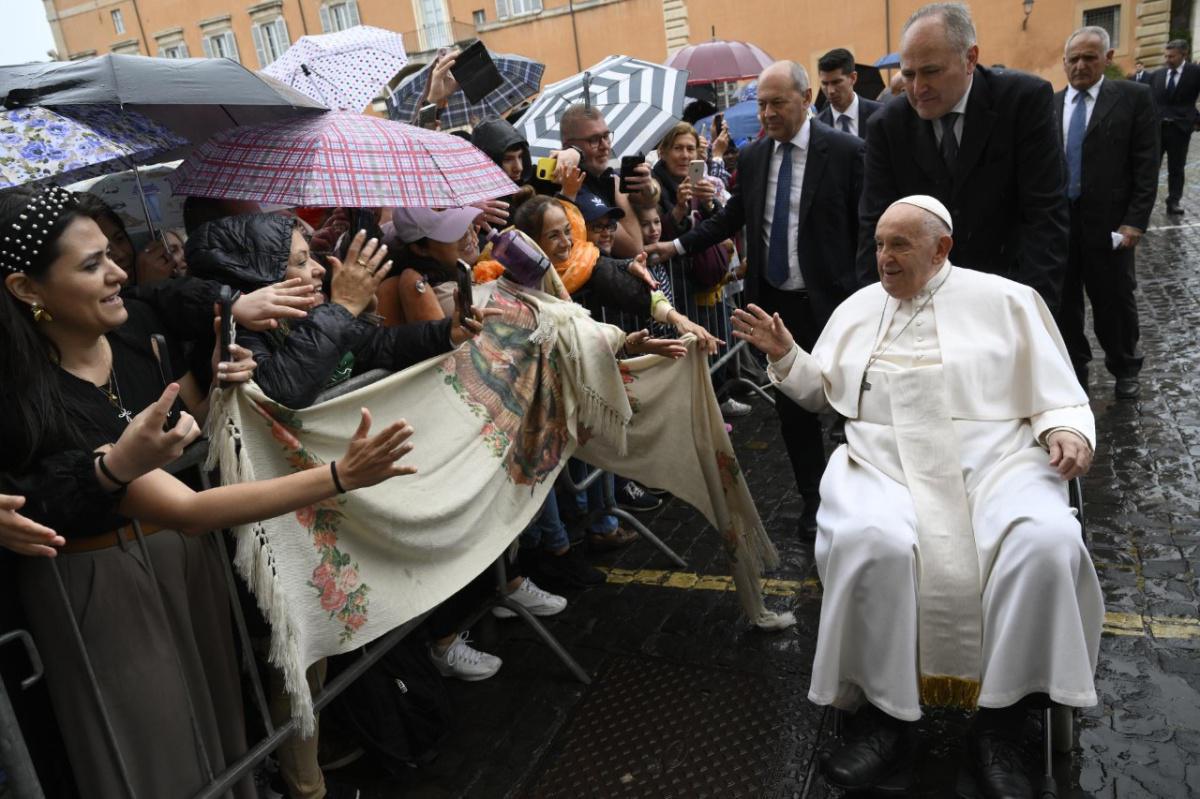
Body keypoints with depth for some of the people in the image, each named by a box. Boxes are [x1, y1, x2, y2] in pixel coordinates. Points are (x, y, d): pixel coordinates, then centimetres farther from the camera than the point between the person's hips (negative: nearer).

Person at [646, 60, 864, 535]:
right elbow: (731, 218, 15)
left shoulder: (845, 152, -8)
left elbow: (866, 227, -6)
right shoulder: (751, 158, 5)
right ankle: (814, 500, 30)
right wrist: (678, 245, 5)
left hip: (830, 302, -4)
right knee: (792, 406, 13)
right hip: (773, 304, 4)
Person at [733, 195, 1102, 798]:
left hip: (995, 460, 0)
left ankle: (1000, 724, -15)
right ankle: (885, 713, -15)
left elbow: (1057, 393, 10)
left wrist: (1069, 430, -10)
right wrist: (784, 355, 7)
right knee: (868, 541, -33)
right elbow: (820, 389, 25)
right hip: (886, 465, 1)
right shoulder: (859, 307, 18)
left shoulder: (1005, 300, 10)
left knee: (1047, 542, -31)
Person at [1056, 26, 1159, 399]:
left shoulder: (1134, 97, -1)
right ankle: (1073, 368, 28)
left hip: (1108, 222, -2)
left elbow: (1146, 165, -5)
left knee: (1115, 300, 10)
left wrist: (1135, 221, -12)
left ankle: (1125, 368, 32)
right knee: (1063, 300, 11)